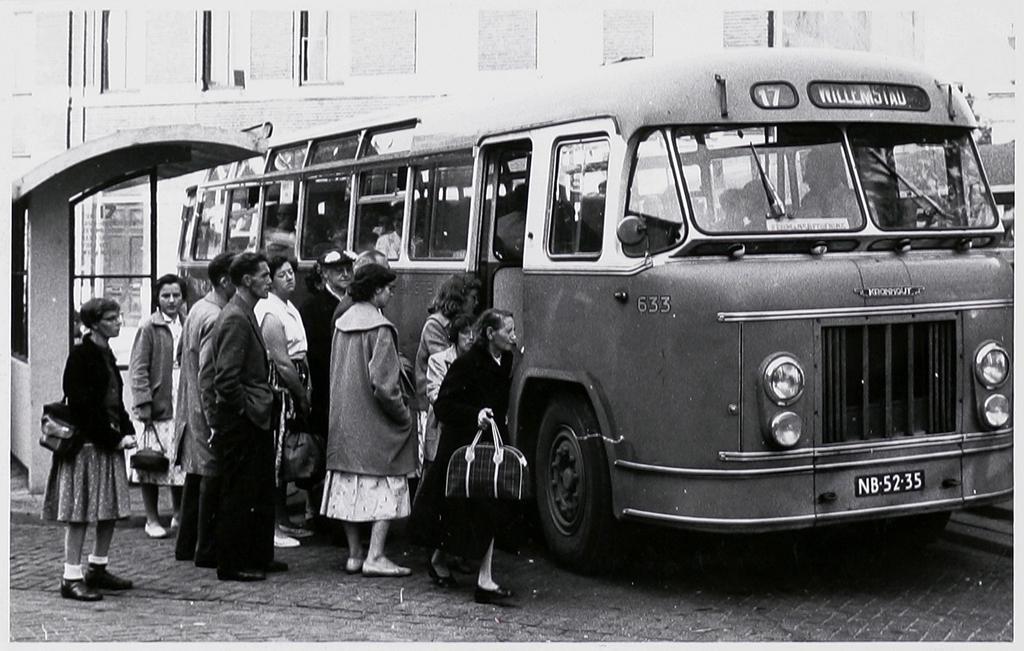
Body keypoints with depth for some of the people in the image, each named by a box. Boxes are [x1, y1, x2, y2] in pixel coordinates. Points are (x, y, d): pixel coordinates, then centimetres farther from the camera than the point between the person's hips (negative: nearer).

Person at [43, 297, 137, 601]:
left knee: (111, 510, 11)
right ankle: (71, 578, -1)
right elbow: (83, 406, -17)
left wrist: (127, 432, 3)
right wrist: (114, 438, -15)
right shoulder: (81, 356, -12)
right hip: (87, 444, -9)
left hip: (109, 442, 9)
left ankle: (98, 569, 22)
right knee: (80, 512, -6)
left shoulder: (106, 355, 14)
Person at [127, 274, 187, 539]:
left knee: (183, 462, 10)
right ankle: (152, 519, 11)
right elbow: (138, 369, -7)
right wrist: (144, 403, -14)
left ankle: (179, 514, 23)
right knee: (153, 464, 1)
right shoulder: (149, 328, -4)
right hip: (158, 405, -4)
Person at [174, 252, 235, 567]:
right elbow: (209, 375, -22)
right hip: (208, 410, -10)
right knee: (212, 477, -3)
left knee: (196, 475, 16)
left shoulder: (197, 310, 11)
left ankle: (187, 544, 25)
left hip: (192, 408, 10)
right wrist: (216, 421, -19)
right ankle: (207, 550, 4)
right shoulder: (215, 318, -19)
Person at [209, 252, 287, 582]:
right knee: (238, 495, -1)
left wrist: (260, 406, 14)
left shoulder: (246, 315, 15)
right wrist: (247, 409, -15)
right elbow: (226, 378, -23)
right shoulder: (234, 319, -17)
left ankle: (259, 557, 26)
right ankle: (231, 564, 7)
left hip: (254, 422, 10)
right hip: (240, 424, -10)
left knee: (262, 492, 16)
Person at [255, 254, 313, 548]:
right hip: (279, 389, -10)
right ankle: (272, 526, -2)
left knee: (286, 457, 15)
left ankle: (283, 521, 24)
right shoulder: (270, 312, -14)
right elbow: (282, 362, -18)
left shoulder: (290, 309, 16)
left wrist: (305, 394, 8)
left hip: (293, 390, 10)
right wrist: (303, 395, -12)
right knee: (276, 457, -6)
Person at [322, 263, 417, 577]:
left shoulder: (342, 322, 8)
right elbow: (383, 383, -19)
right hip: (375, 422, -7)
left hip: (343, 421, 8)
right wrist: (403, 415, -8)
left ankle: (355, 554, 17)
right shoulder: (379, 329, -16)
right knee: (387, 487, 0)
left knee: (348, 487, 11)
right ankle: (375, 557, -4)